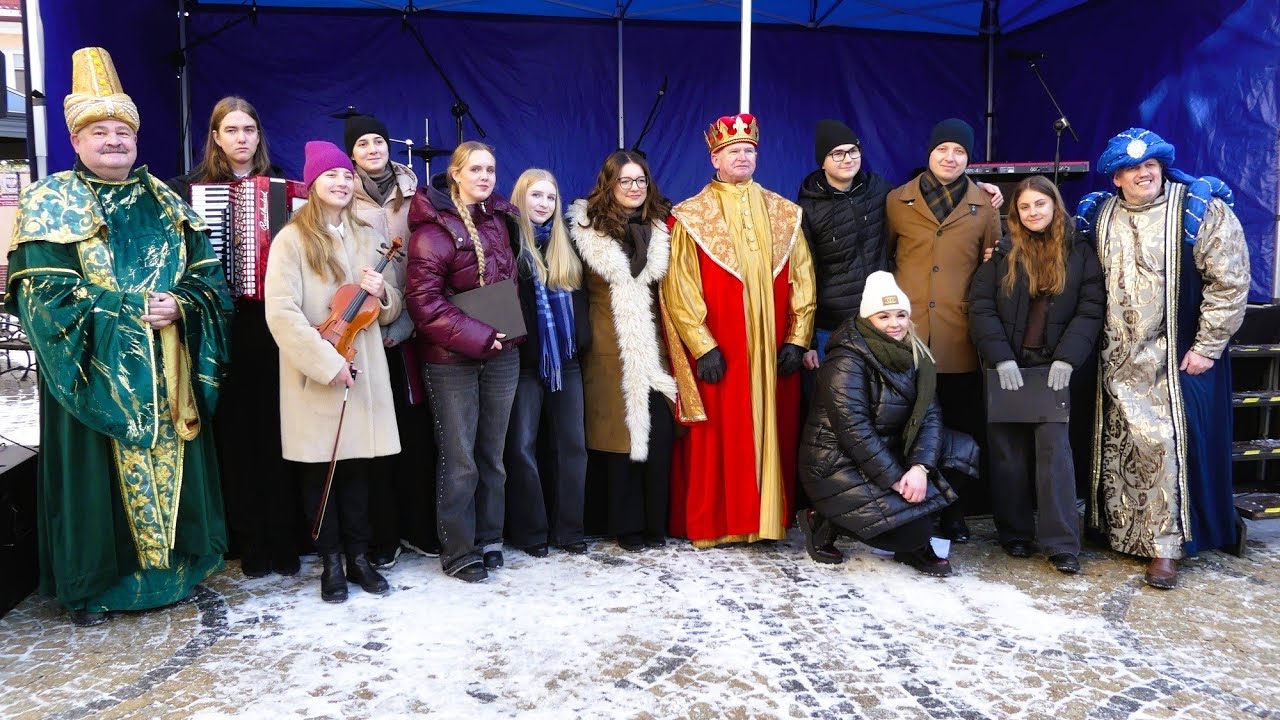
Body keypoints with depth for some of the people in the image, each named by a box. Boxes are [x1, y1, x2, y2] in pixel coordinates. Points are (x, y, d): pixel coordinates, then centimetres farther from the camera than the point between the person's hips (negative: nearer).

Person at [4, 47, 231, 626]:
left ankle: (174, 565, 27)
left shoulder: (164, 202, 12)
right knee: (98, 473, 2)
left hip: (167, 371, 4)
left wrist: (180, 305, -13)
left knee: (171, 466, 11)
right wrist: (134, 311, -17)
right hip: (95, 370, -4)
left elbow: (207, 273, 8)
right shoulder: (50, 204, -2)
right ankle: (90, 585, 18)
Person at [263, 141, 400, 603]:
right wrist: (327, 362, -18)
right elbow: (281, 313, -13)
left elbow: (394, 308, 16)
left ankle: (358, 556, 20)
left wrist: (381, 293, -7)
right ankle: (331, 562, 16)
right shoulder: (292, 239, -3)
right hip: (315, 377, -4)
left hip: (364, 372, 4)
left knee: (358, 467, 9)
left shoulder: (367, 238, 13)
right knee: (320, 469, 5)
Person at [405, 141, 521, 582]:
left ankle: (489, 540, 26)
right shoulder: (434, 229, -10)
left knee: (492, 455, 13)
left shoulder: (500, 219, 9)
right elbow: (425, 302, -17)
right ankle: (458, 551, 15)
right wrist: (477, 336, -19)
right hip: (451, 360, -5)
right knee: (459, 460, 1)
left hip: (501, 355, 6)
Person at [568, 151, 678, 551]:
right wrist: (582, 337, -1)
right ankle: (627, 526, 14)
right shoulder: (588, 228, 3)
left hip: (654, 348, 2)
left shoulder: (662, 227, 10)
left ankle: (656, 524, 13)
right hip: (611, 350, -2)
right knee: (618, 436, 1)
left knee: (658, 436, 0)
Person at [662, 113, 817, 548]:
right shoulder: (690, 217, 0)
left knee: (772, 434, 7)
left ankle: (768, 517, 18)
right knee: (715, 439, 1)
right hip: (716, 353, -3)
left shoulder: (784, 214, 10)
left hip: (773, 351, 3)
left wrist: (797, 339, 1)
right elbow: (679, 290, -5)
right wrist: (702, 346, -12)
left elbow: (802, 281, 9)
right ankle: (710, 524, 12)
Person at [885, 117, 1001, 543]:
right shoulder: (897, 201, 8)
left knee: (959, 428, 6)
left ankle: (952, 510, 19)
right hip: (907, 334, 0)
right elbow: (883, 256, 16)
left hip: (959, 338, 1)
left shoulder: (985, 206, 9)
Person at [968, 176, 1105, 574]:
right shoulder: (1002, 252, 4)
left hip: (1053, 365, -1)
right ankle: (1015, 533, 17)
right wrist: (1001, 358, -13)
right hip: (1007, 366, 1)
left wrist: (1067, 359, -13)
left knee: (1054, 446, -9)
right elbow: (981, 307, -3)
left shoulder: (1080, 253, 6)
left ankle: (1061, 543, -3)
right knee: (1008, 451, 5)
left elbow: (1090, 310, 0)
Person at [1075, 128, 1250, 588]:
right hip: (1118, 362, 5)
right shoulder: (1098, 216, 8)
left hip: (1177, 361, -4)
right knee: (1119, 449, 12)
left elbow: (1230, 282, -9)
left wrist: (1206, 348, -11)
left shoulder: (1202, 211, -6)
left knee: (1166, 446, -6)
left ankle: (1165, 547, 6)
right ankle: (1124, 531, 27)